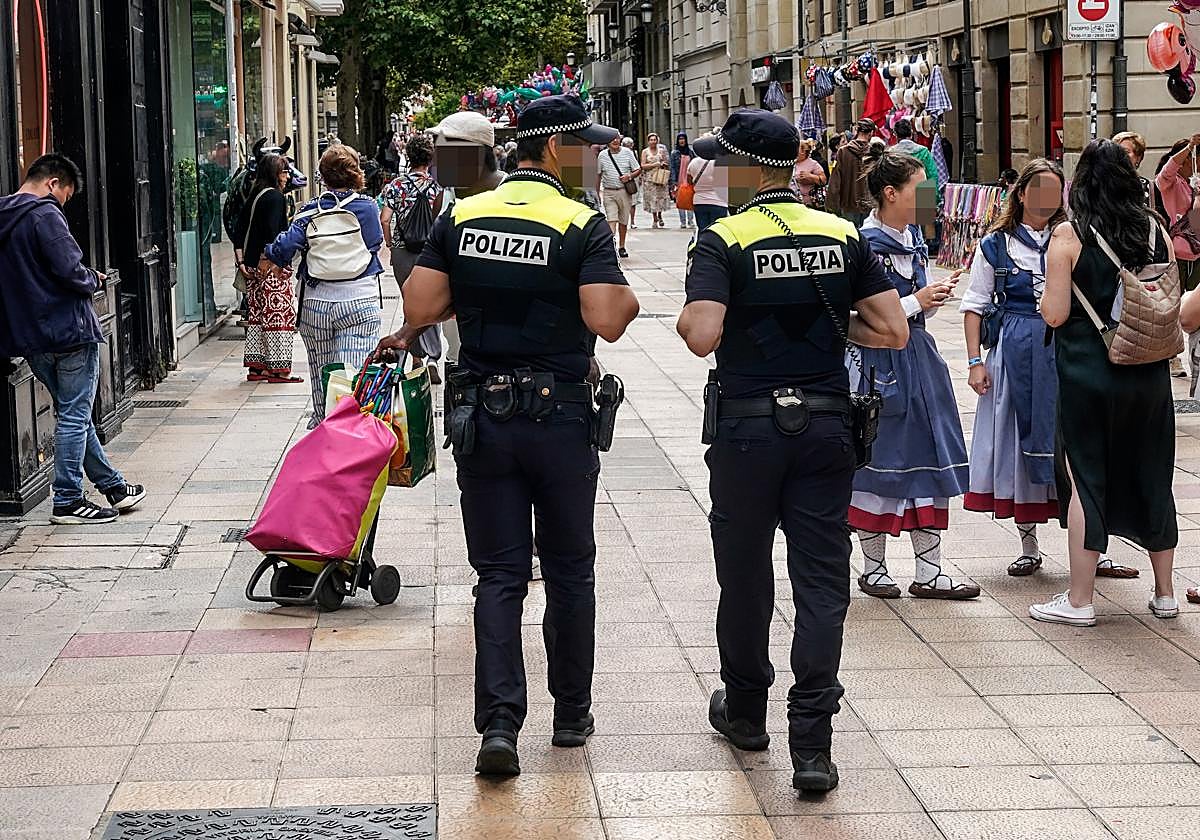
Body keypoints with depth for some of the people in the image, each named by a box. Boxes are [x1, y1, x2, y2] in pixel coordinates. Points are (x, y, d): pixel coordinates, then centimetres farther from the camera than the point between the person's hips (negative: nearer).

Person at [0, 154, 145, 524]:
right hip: (68, 330, -9)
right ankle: (67, 501, 3)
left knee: (73, 413, 17)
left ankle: (112, 485, 26)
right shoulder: (44, 214, -14)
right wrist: (94, 280, -1)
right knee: (74, 416, 0)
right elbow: (71, 271, -22)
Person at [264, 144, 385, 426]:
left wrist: (269, 253, 7)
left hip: (316, 304, 1)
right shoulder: (367, 208, -1)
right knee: (354, 374, -7)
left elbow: (286, 247, -13)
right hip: (360, 302, -1)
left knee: (320, 374, 14)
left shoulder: (311, 211, -3)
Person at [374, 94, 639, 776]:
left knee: (500, 574, 6)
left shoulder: (462, 218, 2)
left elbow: (419, 307, -1)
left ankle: (499, 721, -7)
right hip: (560, 417, -3)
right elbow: (606, 321, -19)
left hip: (483, 414, 3)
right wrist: (629, 299, 2)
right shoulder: (583, 226, -10)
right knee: (570, 571, 13)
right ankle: (572, 714, 24)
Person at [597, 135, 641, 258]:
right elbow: (598, 175, 13)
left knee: (623, 221, 9)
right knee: (611, 219, -13)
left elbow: (638, 170, 5)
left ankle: (621, 247, 21)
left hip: (624, 191, 1)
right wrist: (597, 192, 11)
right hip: (608, 192, -1)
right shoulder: (602, 155, 3)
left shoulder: (627, 153, 2)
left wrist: (629, 176, -15)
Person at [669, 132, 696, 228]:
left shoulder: (691, 152, 9)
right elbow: (672, 167, 2)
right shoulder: (674, 153, 5)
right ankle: (682, 222, 9)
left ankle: (691, 221, -4)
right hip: (679, 181, 0)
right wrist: (673, 181, -7)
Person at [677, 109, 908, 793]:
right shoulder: (843, 237, 2)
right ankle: (812, 743, -4)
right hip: (827, 425, 2)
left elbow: (702, 337, -22)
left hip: (748, 428, -2)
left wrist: (687, 318, 0)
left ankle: (745, 710, 32)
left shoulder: (723, 241, -9)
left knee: (745, 573, 15)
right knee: (822, 582, 2)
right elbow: (893, 331, -1)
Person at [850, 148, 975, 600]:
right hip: (880, 361, -8)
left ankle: (928, 572, 11)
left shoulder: (914, 236, 9)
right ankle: (873, 568, 16)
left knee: (928, 461, 6)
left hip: (918, 357, 8)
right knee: (880, 461, 2)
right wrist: (916, 301, -17)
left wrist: (936, 295, -2)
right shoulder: (866, 244, -16)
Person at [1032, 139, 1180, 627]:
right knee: (1152, 476, 13)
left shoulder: (1069, 236, -9)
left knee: (1085, 476, 3)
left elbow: (1055, 314, -10)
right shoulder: (1156, 231, 3)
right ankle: (1164, 593, 21)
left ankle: (1079, 601, 5)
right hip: (1149, 374, 4)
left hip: (1088, 372, -4)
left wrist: (1050, 293, 10)